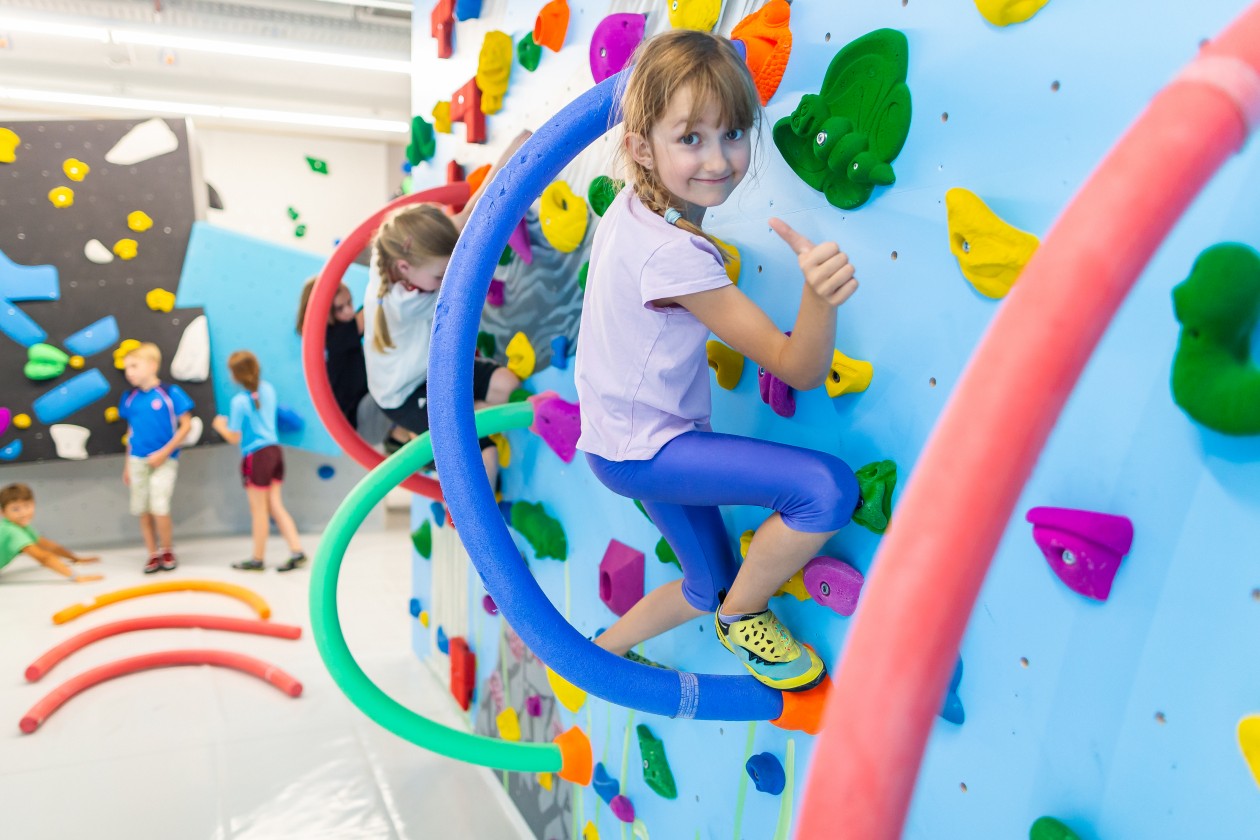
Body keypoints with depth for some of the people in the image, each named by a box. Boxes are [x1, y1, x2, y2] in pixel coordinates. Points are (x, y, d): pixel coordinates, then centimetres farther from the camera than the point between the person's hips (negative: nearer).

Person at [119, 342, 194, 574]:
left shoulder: (170, 393, -11)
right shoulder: (129, 398, 5)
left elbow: (186, 425, -10)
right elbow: (131, 431, 14)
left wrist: (164, 452, -14)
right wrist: (127, 465, 15)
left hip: (164, 460, -5)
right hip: (138, 460, 5)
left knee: (159, 507, -12)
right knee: (142, 510, 8)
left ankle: (167, 551, 11)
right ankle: (153, 554, 22)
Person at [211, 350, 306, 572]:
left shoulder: (239, 401, -16)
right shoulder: (268, 390, 3)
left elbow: (234, 438, -10)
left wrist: (220, 426, 8)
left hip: (256, 456, -6)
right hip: (275, 450, 7)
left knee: (259, 510, 5)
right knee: (275, 505, 12)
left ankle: (257, 559, 19)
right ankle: (296, 550, 5)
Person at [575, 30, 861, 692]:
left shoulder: (634, 205, -4)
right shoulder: (674, 254, -30)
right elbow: (799, 369, -30)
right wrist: (819, 295, -48)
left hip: (634, 434, 10)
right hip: (642, 450, -10)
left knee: (706, 588, 24)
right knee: (829, 488, -24)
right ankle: (742, 615, 2)